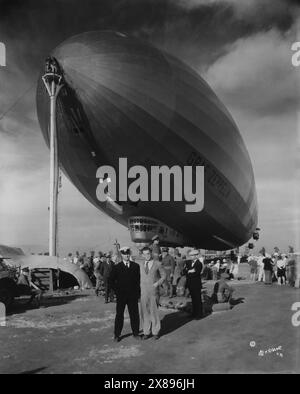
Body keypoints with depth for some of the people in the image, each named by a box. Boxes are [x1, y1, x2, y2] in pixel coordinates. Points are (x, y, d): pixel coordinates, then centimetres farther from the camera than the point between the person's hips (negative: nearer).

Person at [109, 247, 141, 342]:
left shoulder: (136, 266, 5)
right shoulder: (116, 267, 0)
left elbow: (139, 280, 7)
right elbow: (111, 280, 4)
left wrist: (138, 292, 0)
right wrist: (117, 291, -3)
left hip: (133, 295, 1)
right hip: (121, 296, -1)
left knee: (134, 315, 6)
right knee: (119, 315, 5)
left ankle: (135, 333, 20)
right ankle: (117, 335, 15)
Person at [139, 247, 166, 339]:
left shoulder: (157, 264, -2)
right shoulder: (141, 264, 9)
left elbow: (163, 276, 5)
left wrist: (158, 283, -8)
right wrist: (140, 285, 6)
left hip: (154, 291, -3)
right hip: (143, 291, 3)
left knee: (154, 311, 1)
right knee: (144, 312, 4)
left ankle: (155, 332, 16)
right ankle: (146, 332, 16)